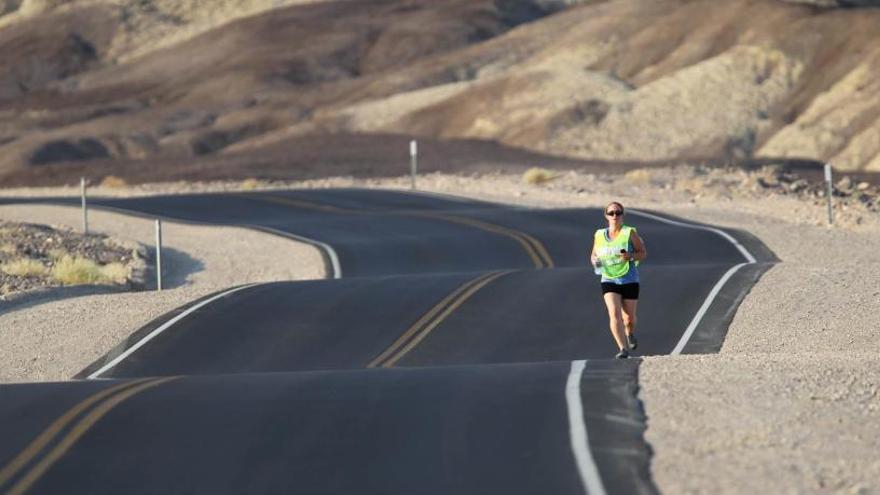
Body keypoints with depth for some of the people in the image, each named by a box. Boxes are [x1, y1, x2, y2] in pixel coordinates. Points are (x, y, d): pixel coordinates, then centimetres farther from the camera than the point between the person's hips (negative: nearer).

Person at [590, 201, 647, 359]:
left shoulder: (629, 233, -5)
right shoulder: (599, 235, 4)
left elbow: (643, 253, -2)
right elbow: (594, 255, 16)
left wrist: (631, 256, -22)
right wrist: (595, 261, -7)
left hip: (629, 281, -1)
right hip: (609, 281, 1)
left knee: (629, 317, 9)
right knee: (614, 313, -19)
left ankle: (630, 334, 45)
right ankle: (623, 349, -20)